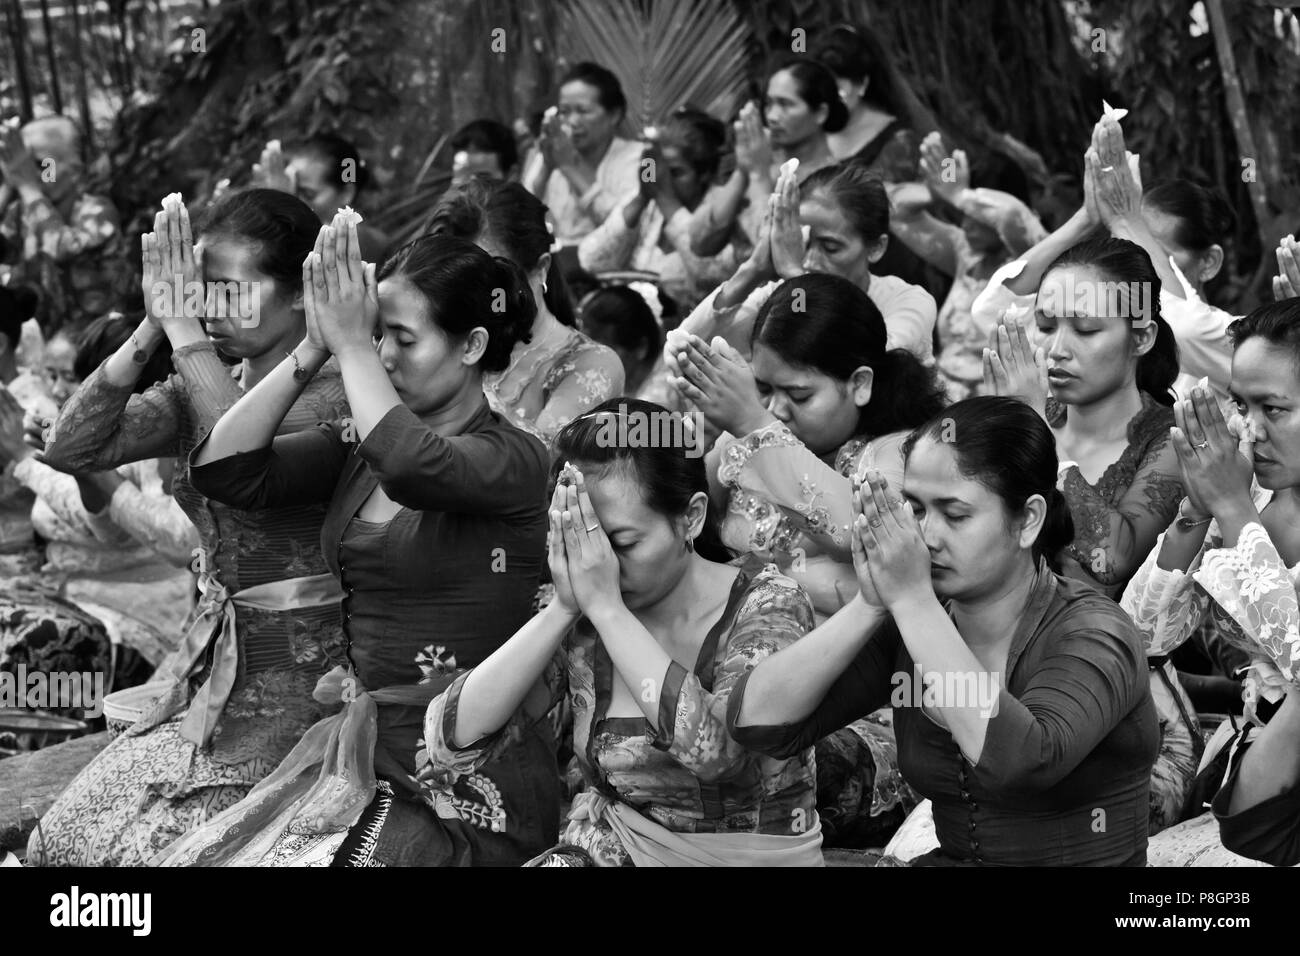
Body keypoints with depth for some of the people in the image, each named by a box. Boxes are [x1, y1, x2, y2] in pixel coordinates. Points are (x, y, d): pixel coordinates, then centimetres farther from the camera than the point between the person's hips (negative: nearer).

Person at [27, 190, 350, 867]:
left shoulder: (335, 391, -14)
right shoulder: (202, 386, 6)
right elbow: (70, 449, -4)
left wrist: (184, 328, -26)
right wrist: (150, 333, -14)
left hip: (300, 680, -7)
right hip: (210, 670, 7)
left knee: (157, 848, -14)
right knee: (64, 835, 0)